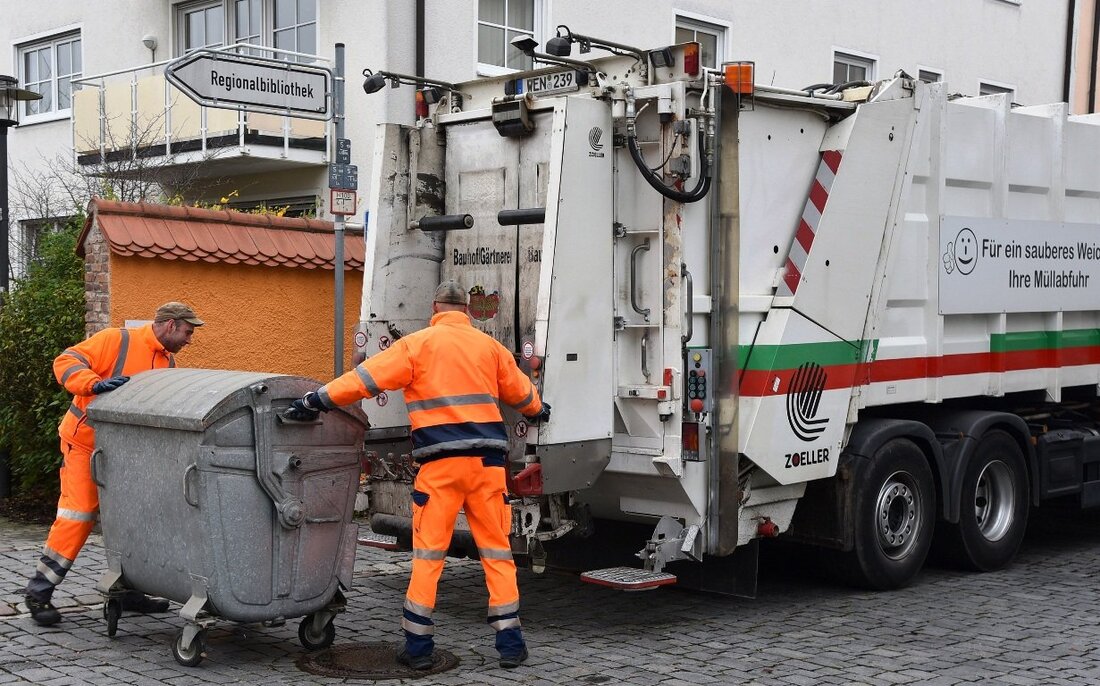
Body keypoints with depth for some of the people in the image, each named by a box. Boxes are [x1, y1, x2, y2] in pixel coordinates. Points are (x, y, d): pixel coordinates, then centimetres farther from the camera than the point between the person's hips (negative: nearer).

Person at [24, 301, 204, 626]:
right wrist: (95, 384, -34)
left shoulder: (168, 362, 8)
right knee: (77, 514, -10)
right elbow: (66, 362, -19)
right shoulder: (116, 341, -14)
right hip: (85, 442, -7)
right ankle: (39, 592, -1)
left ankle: (128, 591, 19)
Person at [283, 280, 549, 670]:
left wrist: (315, 401, -1)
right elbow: (520, 390, 28)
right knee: (497, 550, 8)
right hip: (487, 460, 3)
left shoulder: (417, 345, 3)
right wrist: (537, 411, 49)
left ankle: (418, 645, 7)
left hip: (440, 462, -3)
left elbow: (366, 379, -5)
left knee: (428, 554, 4)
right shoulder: (489, 346, 14)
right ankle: (510, 642, 9)